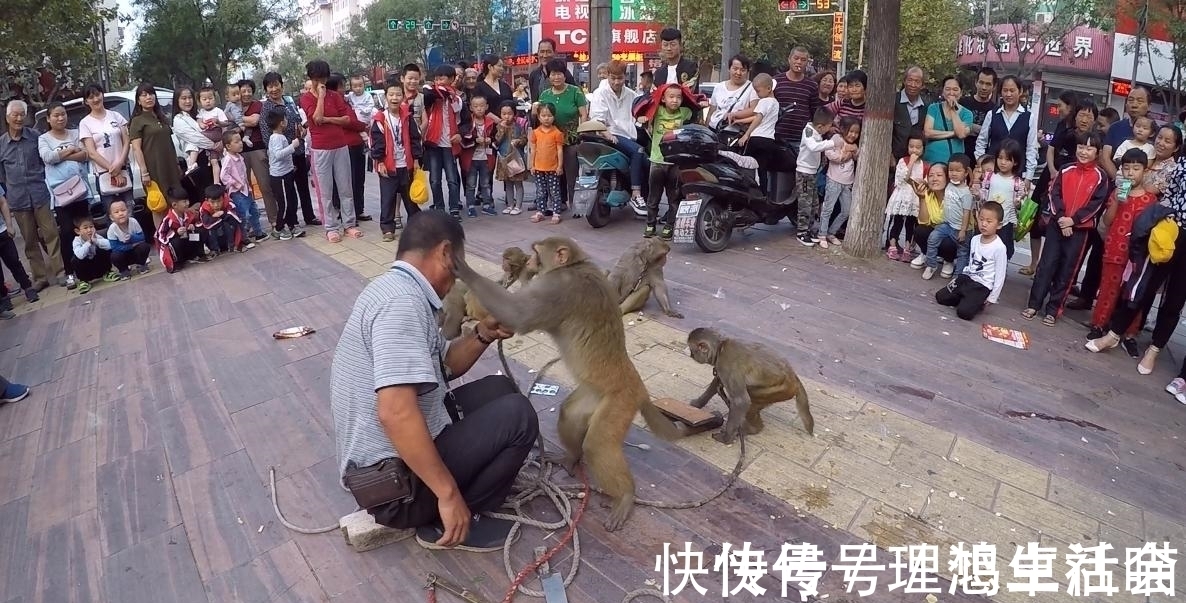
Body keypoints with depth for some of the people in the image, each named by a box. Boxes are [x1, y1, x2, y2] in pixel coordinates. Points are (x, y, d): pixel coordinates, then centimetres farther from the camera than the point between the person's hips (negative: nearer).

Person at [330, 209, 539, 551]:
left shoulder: (397, 290, 9)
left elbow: (443, 366, 18)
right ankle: (445, 521, 0)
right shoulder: (402, 302, -24)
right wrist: (449, 493, -27)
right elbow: (395, 412, -34)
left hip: (396, 450, 10)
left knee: (498, 389, 14)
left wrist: (483, 335, 1)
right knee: (517, 414, -12)